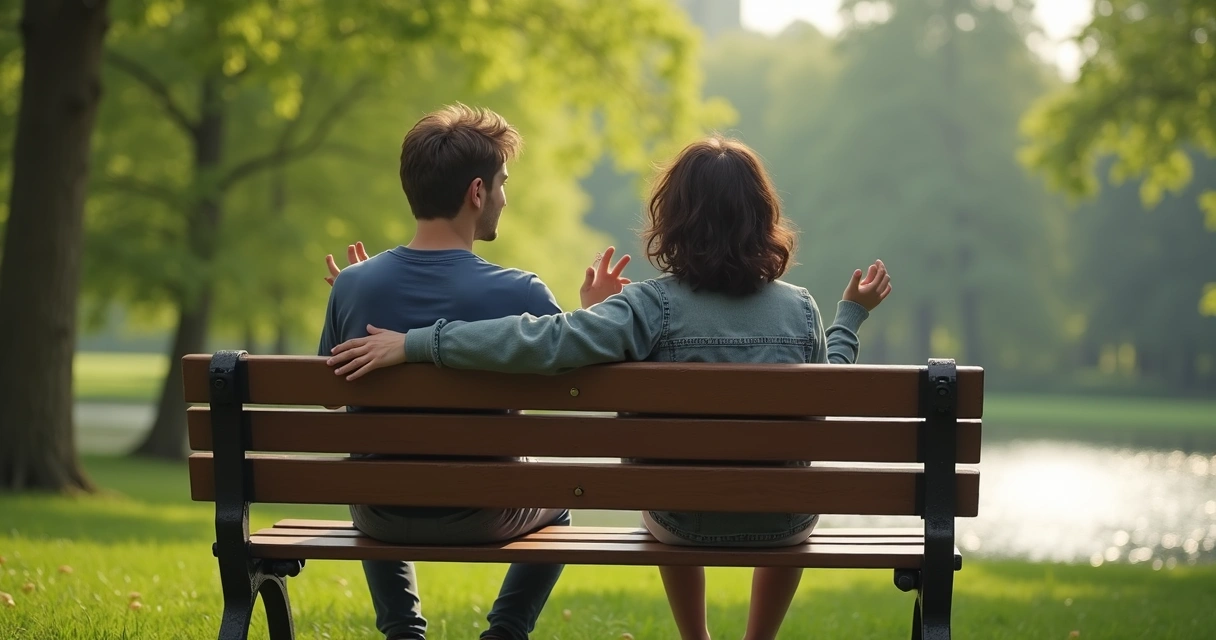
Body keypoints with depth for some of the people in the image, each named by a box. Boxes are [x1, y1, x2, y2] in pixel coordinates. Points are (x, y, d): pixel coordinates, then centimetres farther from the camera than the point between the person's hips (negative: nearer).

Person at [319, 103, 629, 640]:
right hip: (481, 518, -2)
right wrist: (594, 314, 8)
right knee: (555, 502, 33)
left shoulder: (352, 285, -12)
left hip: (381, 517, 2)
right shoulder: (519, 294, -20)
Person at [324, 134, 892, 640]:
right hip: (781, 524, 1)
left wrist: (412, 344, -29)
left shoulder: (655, 307, -20)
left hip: (684, 523, -1)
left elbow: (544, 341, -32)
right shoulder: (801, 309, -11)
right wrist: (852, 315, 20)